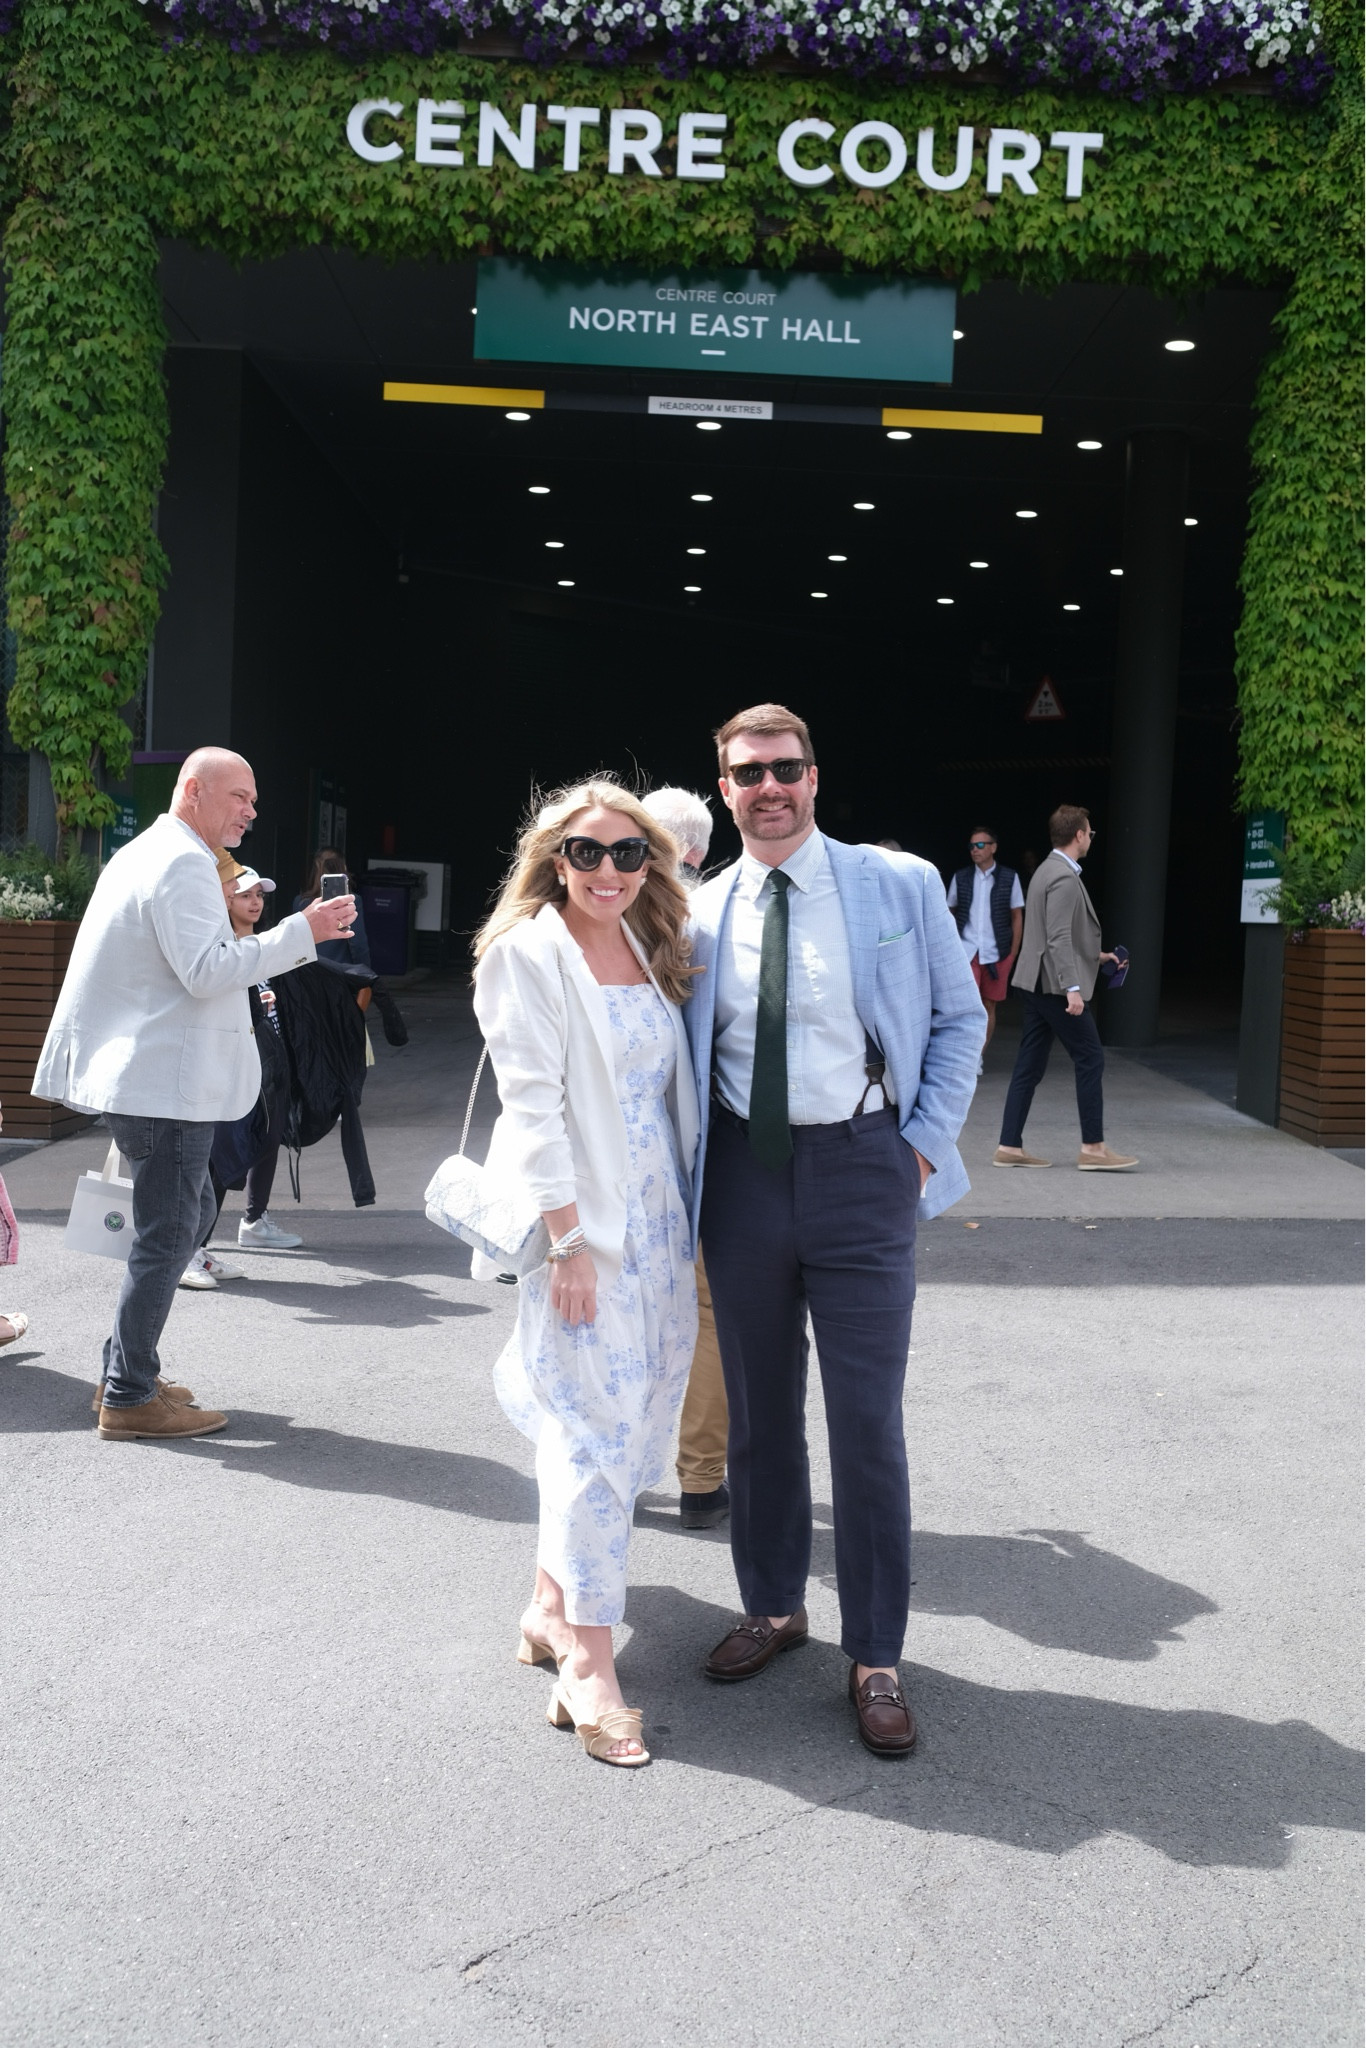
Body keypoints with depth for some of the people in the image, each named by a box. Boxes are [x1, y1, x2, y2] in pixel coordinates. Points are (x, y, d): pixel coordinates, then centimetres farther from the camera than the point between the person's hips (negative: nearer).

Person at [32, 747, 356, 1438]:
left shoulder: (141, 854, 18)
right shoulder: (183, 864, -15)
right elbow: (207, 971, -24)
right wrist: (302, 931, -24)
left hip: (137, 1075, 11)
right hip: (166, 1085, -11)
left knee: (187, 1213, 18)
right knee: (164, 1238, -4)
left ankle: (126, 1367, 25)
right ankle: (129, 1399, 4)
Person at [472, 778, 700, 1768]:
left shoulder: (651, 950, 13)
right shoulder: (527, 954, -8)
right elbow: (533, 1104, -14)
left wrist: (684, 1221, 12)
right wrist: (568, 1239, -18)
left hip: (655, 1221, 8)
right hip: (579, 1227, -7)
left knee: (628, 1422, 13)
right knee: (596, 1433, -7)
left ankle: (553, 1610, 30)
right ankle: (590, 1667, 1)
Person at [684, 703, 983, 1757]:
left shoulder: (901, 886, -1)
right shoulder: (701, 914, 5)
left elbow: (960, 1020, 4)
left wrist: (926, 1144, -5)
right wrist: (692, 1168, 3)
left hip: (860, 1168, -3)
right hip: (742, 1171, 3)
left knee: (867, 1422, 0)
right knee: (758, 1413, 15)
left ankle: (875, 1657, 15)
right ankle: (773, 1608, 34)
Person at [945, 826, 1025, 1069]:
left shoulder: (1009, 878, 2)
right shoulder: (961, 877, 5)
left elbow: (1017, 916, 7)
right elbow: (950, 913, 12)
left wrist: (1013, 953, 2)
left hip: (996, 953, 0)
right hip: (966, 952, 0)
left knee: (988, 1006, 8)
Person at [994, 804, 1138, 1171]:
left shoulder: (1048, 870, 17)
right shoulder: (1065, 878, -15)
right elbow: (1058, 937, -23)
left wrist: (1095, 955, 29)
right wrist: (1072, 987, -27)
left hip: (1037, 984, 10)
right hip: (1055, 985, -10)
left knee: (1030, 1066, 9)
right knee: (1090, 1059, -4)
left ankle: (1010, 1146, 9)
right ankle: (1093, 1147, -1)